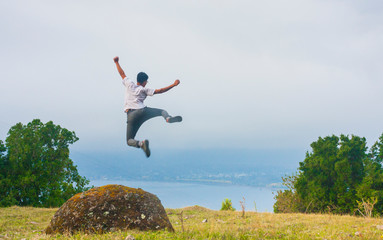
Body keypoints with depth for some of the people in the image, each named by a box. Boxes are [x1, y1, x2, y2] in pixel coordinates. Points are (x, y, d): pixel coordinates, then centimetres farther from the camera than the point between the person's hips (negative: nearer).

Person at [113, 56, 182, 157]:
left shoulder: (129, 84, 16)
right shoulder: (144, 90, 12)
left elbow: (122, 73, 29)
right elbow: (160, 91, 7)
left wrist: (116, 62, 43)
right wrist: (174, 85, 12)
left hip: (131, 115, 1)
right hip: (143, 111, -1)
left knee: (129, 141, 4)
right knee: (162, 111, 20)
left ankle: (141, 143, -31)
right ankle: (168, 118, -18)